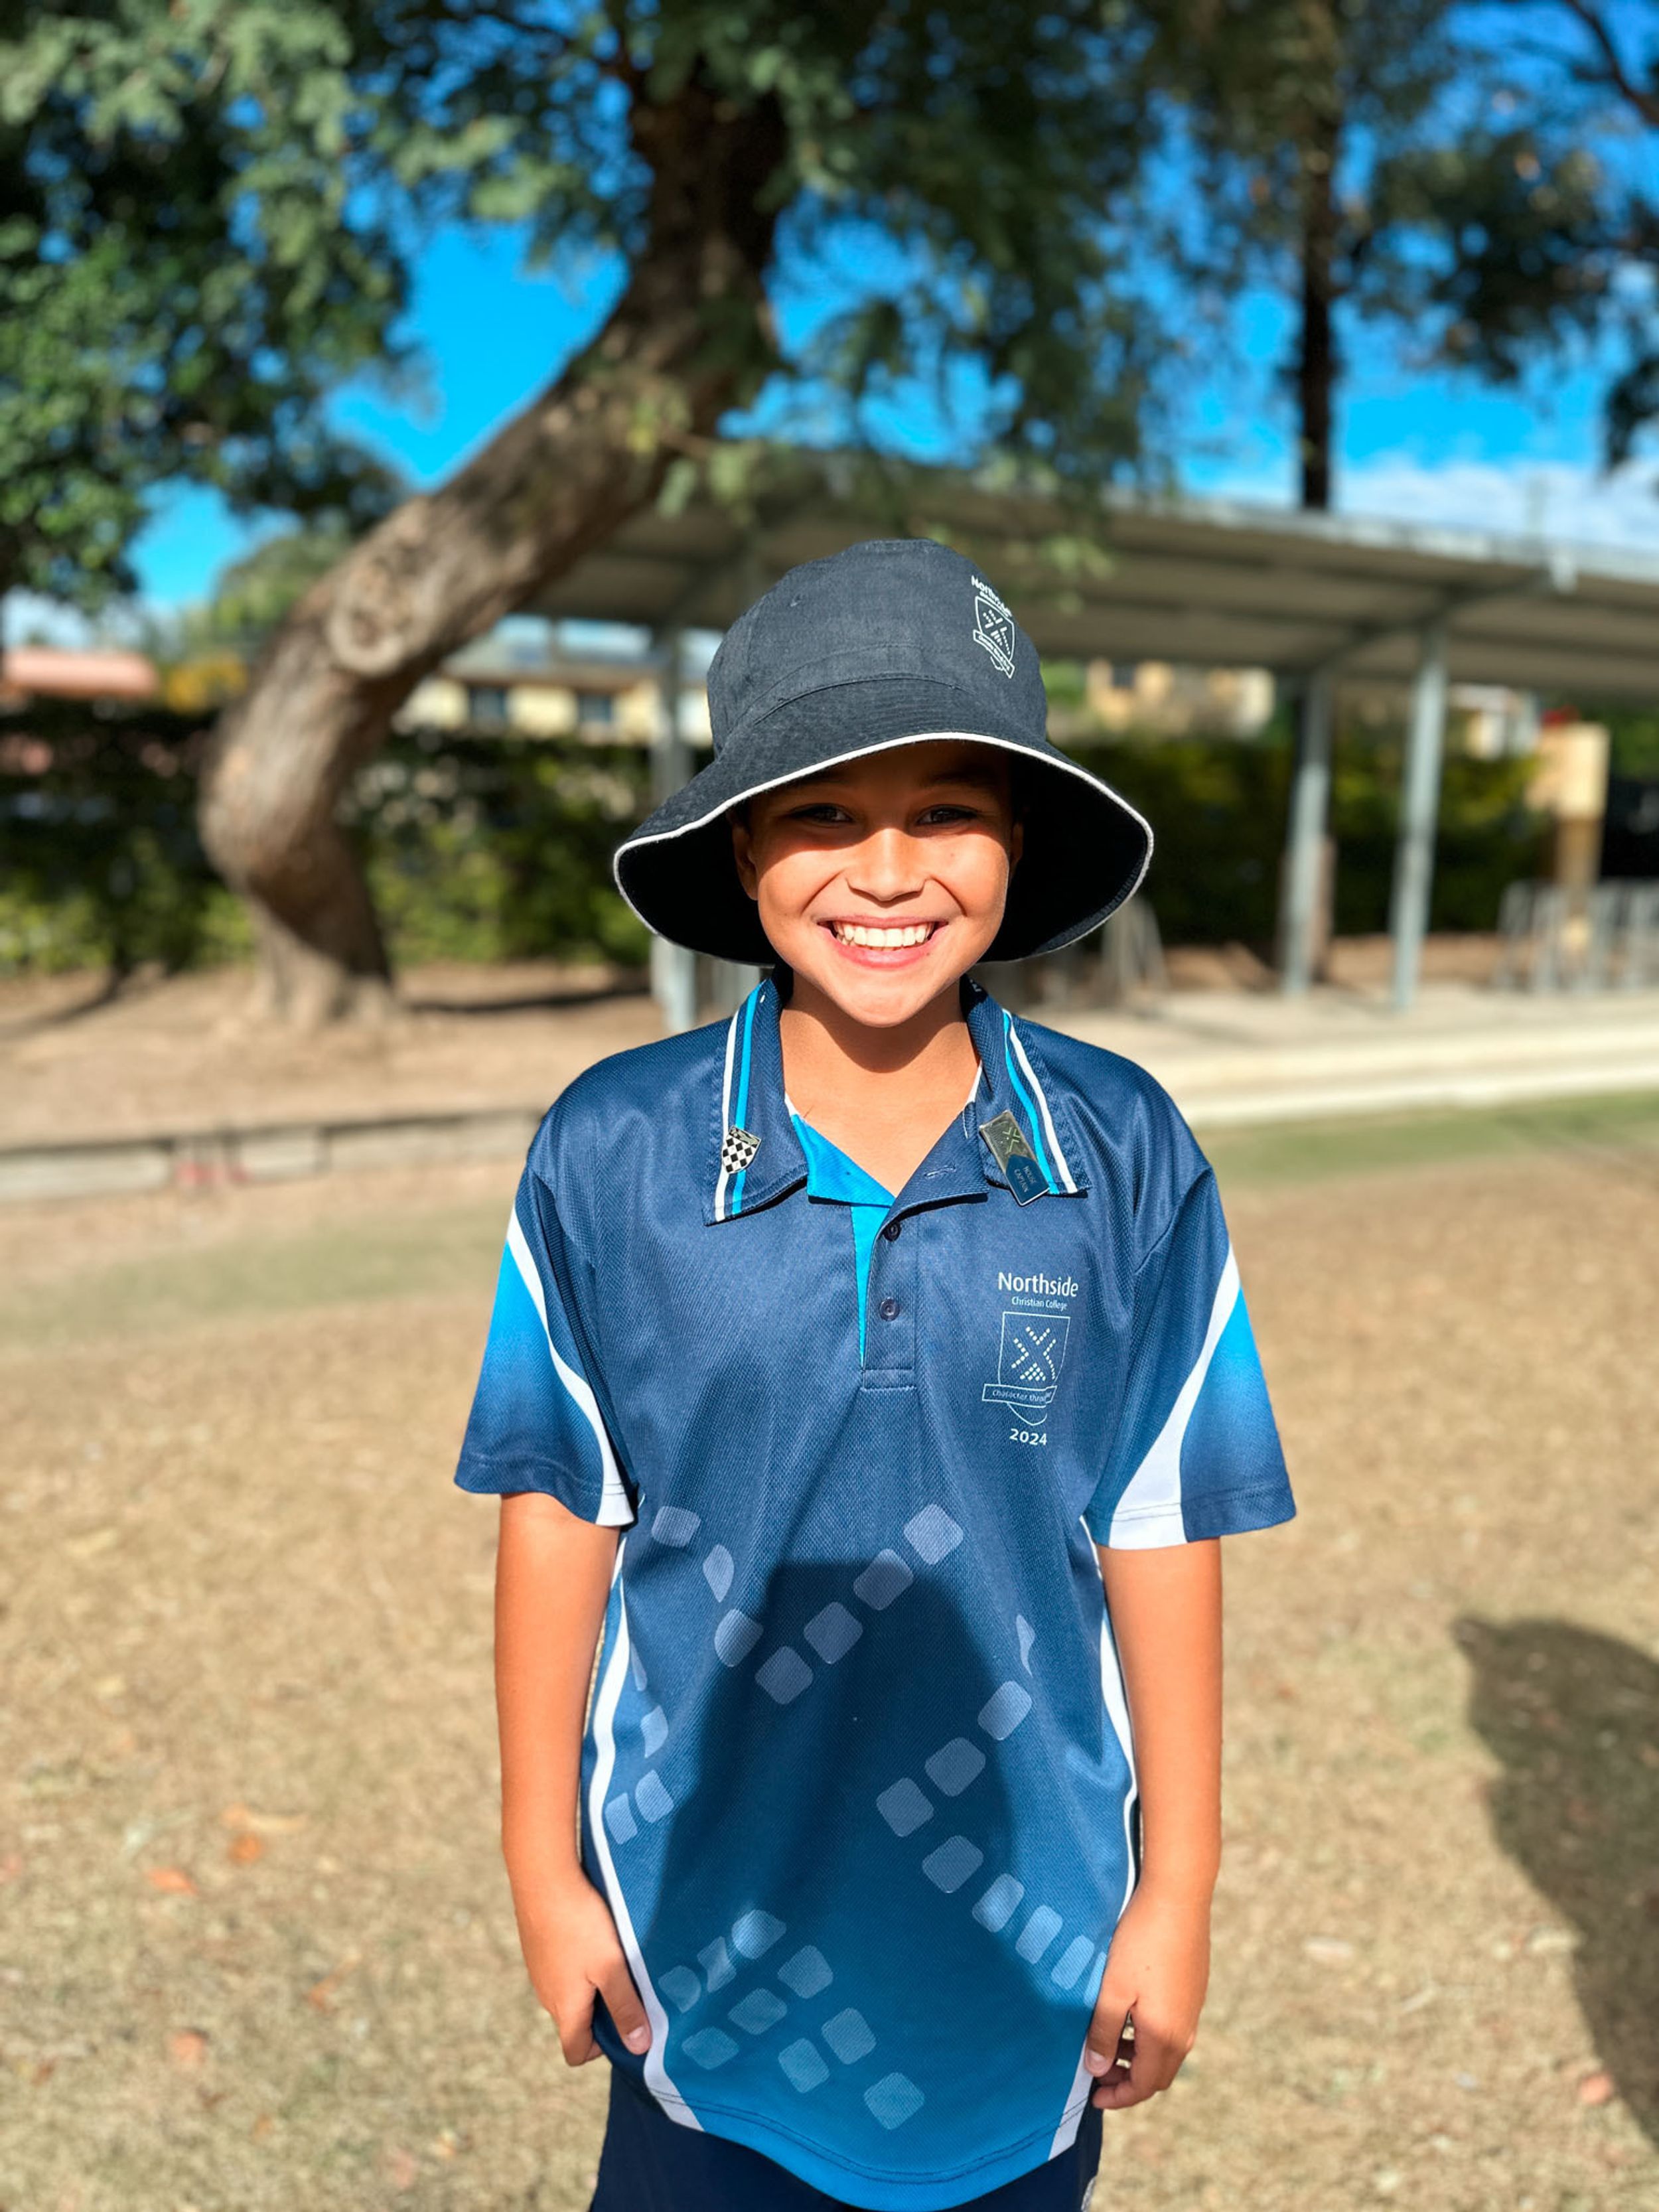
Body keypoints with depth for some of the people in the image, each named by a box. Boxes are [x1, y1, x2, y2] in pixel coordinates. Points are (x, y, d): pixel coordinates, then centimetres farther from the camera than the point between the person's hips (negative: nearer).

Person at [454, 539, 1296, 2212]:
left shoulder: (1128, 1162, -12)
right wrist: (545, 1868, 1)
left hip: (1024, 1916, 1)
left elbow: (1156, 1539, -6)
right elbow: (559, 1522, -6)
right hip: (708, 1907, 0)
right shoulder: (609, 1156, -13)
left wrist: (1176, 1891, 1)